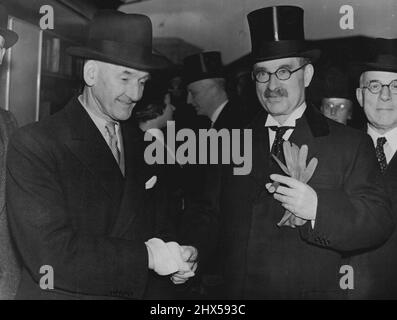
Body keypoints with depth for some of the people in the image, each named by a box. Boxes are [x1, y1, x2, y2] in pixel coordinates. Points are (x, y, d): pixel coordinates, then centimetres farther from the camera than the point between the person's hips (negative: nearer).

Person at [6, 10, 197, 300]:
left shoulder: (140, 144, 2)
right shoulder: (33, 145, -16)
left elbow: (156, 224, 9)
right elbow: (49, 256, -24)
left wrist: (176, 259, -11)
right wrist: (147, 255, -22)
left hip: (143, 291, 5)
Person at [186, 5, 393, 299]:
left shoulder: (351, 145, -6)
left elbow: (379, 224, -14)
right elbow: (210, 214, 8)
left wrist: (317, 208, -29)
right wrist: (191, 257, -9)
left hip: (315, 291, -2)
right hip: (235, 291, 3)